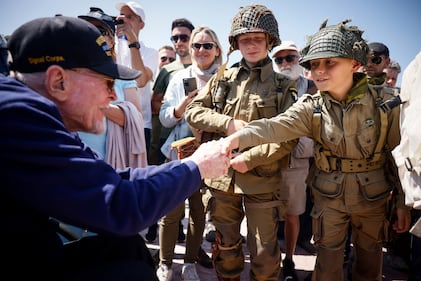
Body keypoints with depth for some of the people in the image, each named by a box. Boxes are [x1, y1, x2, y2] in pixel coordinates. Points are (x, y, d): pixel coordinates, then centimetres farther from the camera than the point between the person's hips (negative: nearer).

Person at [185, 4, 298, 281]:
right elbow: (193, 110, 3)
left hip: (263, 181, -2)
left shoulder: (284, 87, -1)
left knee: (264, 253, 10)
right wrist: (228, 123, -12)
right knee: (226, 245, 18)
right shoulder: (222, 78, 7)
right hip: (223, 176, 3)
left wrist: (249, 159, -15)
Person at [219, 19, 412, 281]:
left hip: (373, 197, 1)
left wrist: (403, 202, 0)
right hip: (329, 197, 0)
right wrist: (240, 136, -49)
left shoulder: (384, 103, -11)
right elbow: (276, 126, -30)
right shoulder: (311, 106, -12)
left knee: (370, 260, 18)